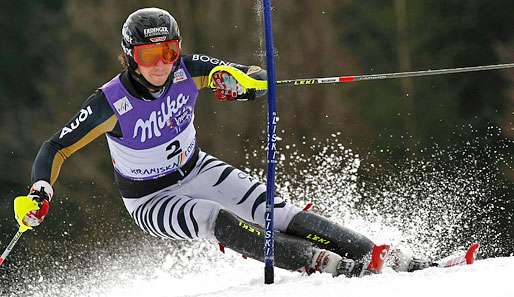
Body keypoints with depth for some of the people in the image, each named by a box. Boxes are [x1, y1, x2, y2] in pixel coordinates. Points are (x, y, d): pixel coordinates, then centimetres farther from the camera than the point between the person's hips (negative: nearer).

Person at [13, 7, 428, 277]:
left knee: (277, 212, -16)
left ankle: (375, 254, -20)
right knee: (217, 221, -32)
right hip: (152, 200, -4)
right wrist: (39, 193, -39)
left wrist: (240, 83, -36)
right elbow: (56, 150, -20)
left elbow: (261, 79, -12)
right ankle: (330, 267, -39)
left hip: (197, 171, 4)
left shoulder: (188, 71, -17)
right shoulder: (111, 103, -26)